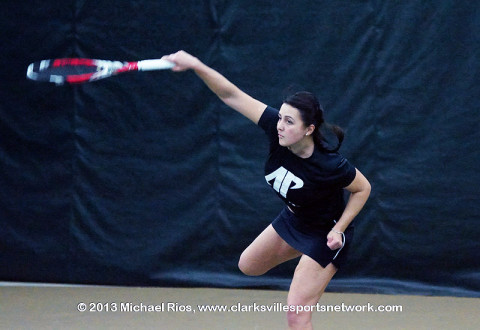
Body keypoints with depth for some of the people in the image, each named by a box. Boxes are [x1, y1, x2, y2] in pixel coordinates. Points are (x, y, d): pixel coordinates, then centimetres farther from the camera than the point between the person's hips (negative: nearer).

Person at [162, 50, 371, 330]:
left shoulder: (329, 165, -36)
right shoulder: (276, 127, -25)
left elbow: (363, 188, -16)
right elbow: (232, 95, -26)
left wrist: (339, 230, -23)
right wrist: (195, 65, -38)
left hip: (325, 233, -7)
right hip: (292, 220, 7)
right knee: (248, 265, 25)